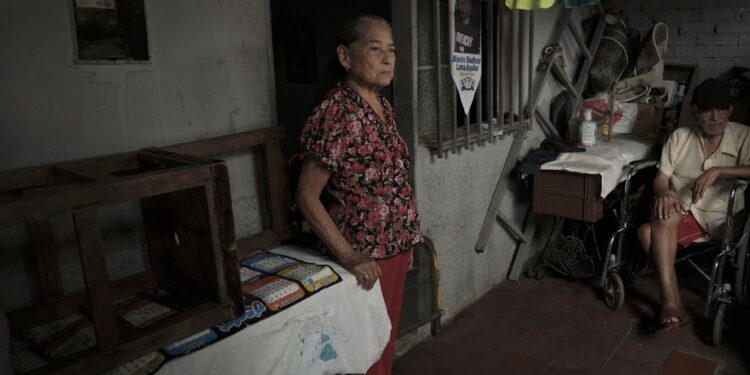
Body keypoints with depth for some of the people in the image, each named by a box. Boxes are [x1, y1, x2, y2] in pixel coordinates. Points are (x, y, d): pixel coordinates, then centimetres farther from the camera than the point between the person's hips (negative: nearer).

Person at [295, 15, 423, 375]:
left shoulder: (383, 106, 5)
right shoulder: (334, 113, -20)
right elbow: (307, 196, -19)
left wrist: (406, 238, 16)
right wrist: (348, 256, -24)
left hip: (395, 245, 8)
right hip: (365, 253, -7)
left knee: (387, 335, 22)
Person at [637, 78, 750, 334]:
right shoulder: (680, 137, 8)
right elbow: (660, 179, 2)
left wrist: (717, 171, -25)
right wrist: (664, 193, -21)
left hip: (720, 219, -1)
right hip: (682, 215, 2)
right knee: (647, 233, -31)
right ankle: (672, 303, -27)